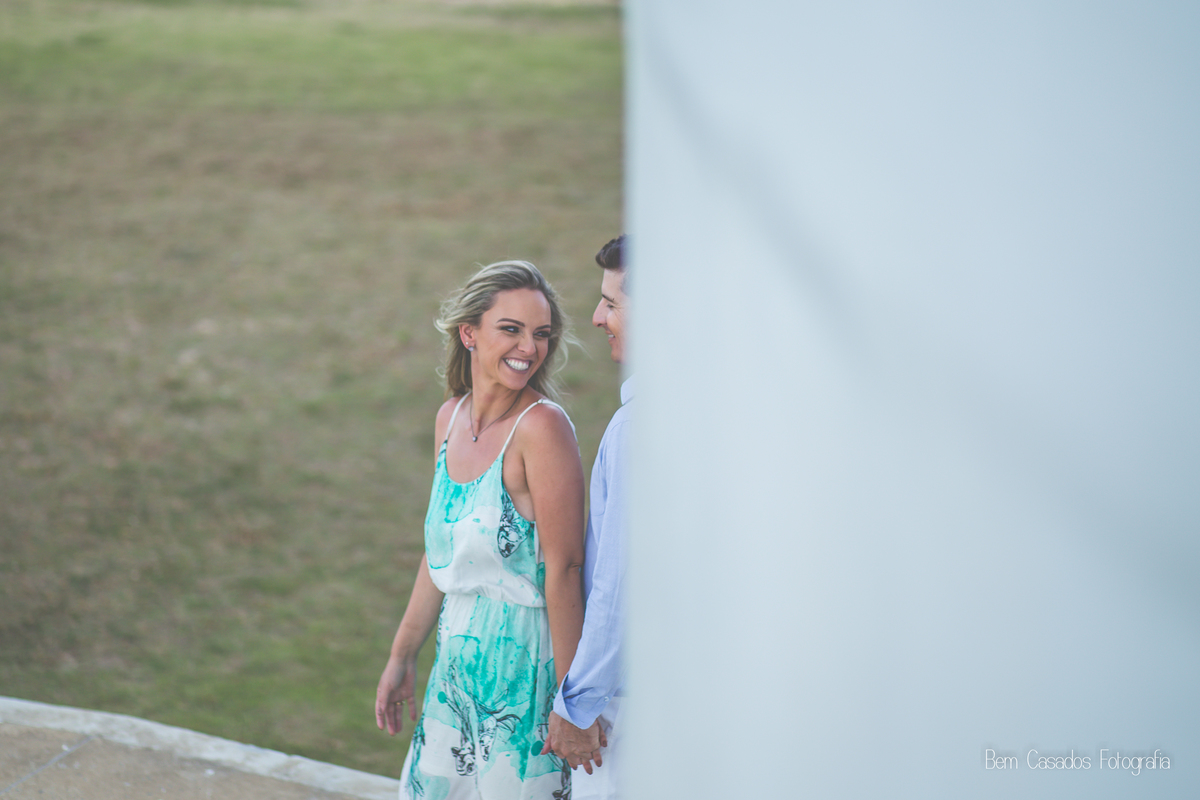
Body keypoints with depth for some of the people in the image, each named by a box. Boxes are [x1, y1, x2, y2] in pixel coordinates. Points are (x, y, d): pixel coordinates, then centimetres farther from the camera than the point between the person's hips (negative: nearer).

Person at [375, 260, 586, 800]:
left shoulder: (542, 426, -18)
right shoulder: (451, 417, 3)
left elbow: (564, 570, -19)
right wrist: (402, 655, 18)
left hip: (524, 665, -7)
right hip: (458, 661, 7)